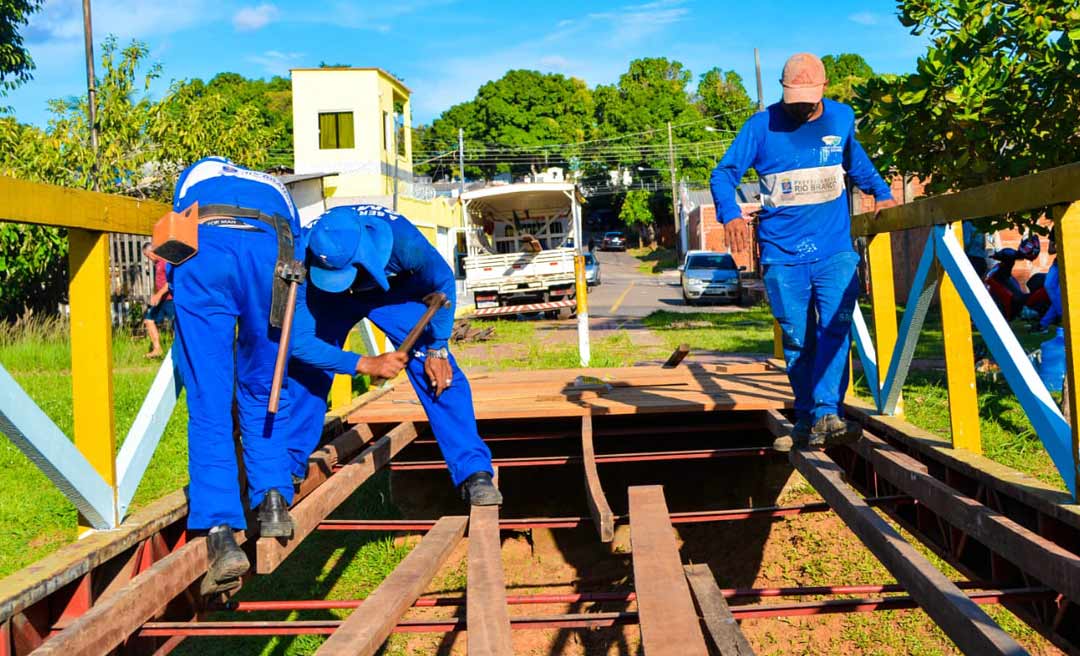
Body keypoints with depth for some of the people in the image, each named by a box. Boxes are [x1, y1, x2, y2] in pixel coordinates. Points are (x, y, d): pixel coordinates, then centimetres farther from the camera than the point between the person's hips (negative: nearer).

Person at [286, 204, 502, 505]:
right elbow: (298, 340, -32)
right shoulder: (304, 262, -38)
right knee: (303, 370, -11)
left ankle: (474, 473, -13)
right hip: (328, 298, 1)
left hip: (395, 288, -1)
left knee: (440, 373, -18)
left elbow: (443, 282, -19)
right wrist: (366, 364, -38)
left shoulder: (400, 238, -41)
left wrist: (437, 349, -17)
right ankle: (290, 464, 13)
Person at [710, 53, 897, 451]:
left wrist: (881, 193, 18)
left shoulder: (842, 118, 9)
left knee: (835, 328, -15)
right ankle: (806, 421, 17)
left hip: (836, 251, 2)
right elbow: (723, 173, -4)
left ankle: (826, 414, -19)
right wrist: (730, 214, -22)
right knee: (797, 341, 4)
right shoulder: (761, 126, -2)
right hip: (782, 256, -1)